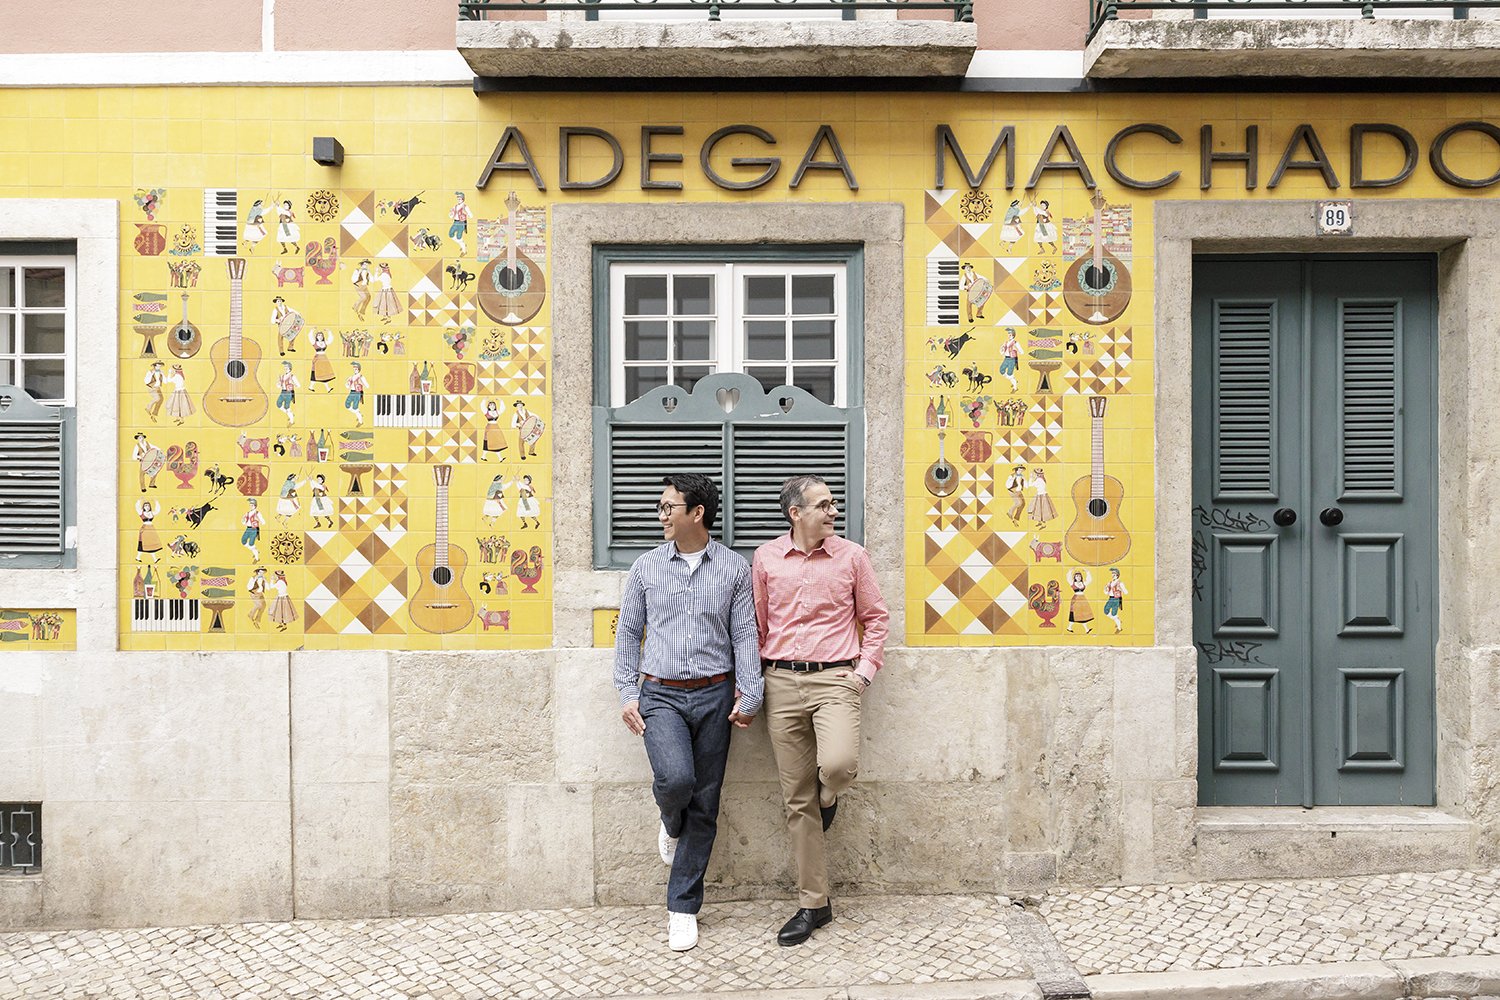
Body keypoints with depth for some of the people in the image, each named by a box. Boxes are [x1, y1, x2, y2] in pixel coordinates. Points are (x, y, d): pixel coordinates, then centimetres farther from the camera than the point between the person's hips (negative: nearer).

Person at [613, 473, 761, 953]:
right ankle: (671, 822, 14)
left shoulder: (734, 567, 3)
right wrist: (627, 693, 1)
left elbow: (745, 635, 2)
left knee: (704, 805, 4)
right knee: (676, 778, -24)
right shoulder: (646, 567, 5)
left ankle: (683, 908, 19)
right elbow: (628, 632, 9)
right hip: (661, 696, 0)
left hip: (714, 696, 1)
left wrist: (748, 696, -5)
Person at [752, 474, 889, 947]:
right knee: (797, 799, 6)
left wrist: (864, 670, -1)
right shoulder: (766, 557, 6)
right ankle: (813, 903, 19)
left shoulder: (851, 556, 3)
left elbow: (876, 618, 9)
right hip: (781, 682, 2)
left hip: (834, 678, -1)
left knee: (838, 764, -28)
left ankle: (827, 797, 11)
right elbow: (755, 624, 12)